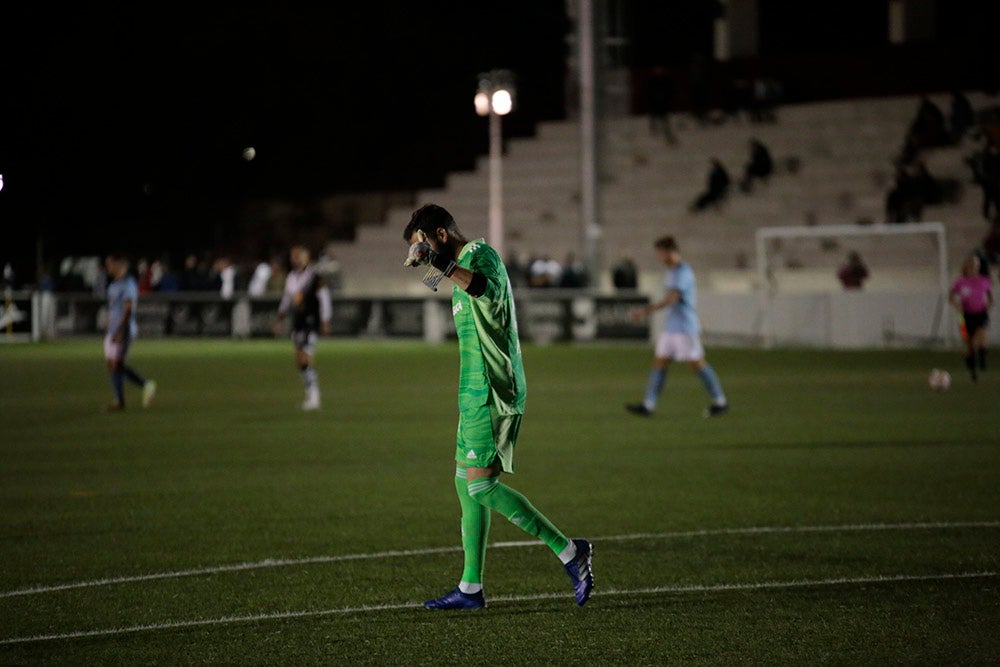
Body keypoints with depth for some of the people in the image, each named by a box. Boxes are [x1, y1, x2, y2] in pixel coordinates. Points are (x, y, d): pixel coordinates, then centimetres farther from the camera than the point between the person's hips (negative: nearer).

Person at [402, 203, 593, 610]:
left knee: (481, 485, -14)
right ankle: (470, 589, 14)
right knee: (467, 485, 10)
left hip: (492, 393, -11)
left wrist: (438, 261, -42)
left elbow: (491, 291, -35)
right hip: (476, 393, 11)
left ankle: (568, 551, -10)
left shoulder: (479, 253, -11)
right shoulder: (463, 264, 21)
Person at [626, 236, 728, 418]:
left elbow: (672, 298, -29)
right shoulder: (671, 273, 13)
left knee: (697, 364, -2)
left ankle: (720, 402, 9)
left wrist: (648, 310, -37)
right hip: (670, 327, 9)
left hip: (686, 328, -9)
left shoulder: (683, 272, -17)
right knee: (659, 362, 3)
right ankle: (648, 405, 1)